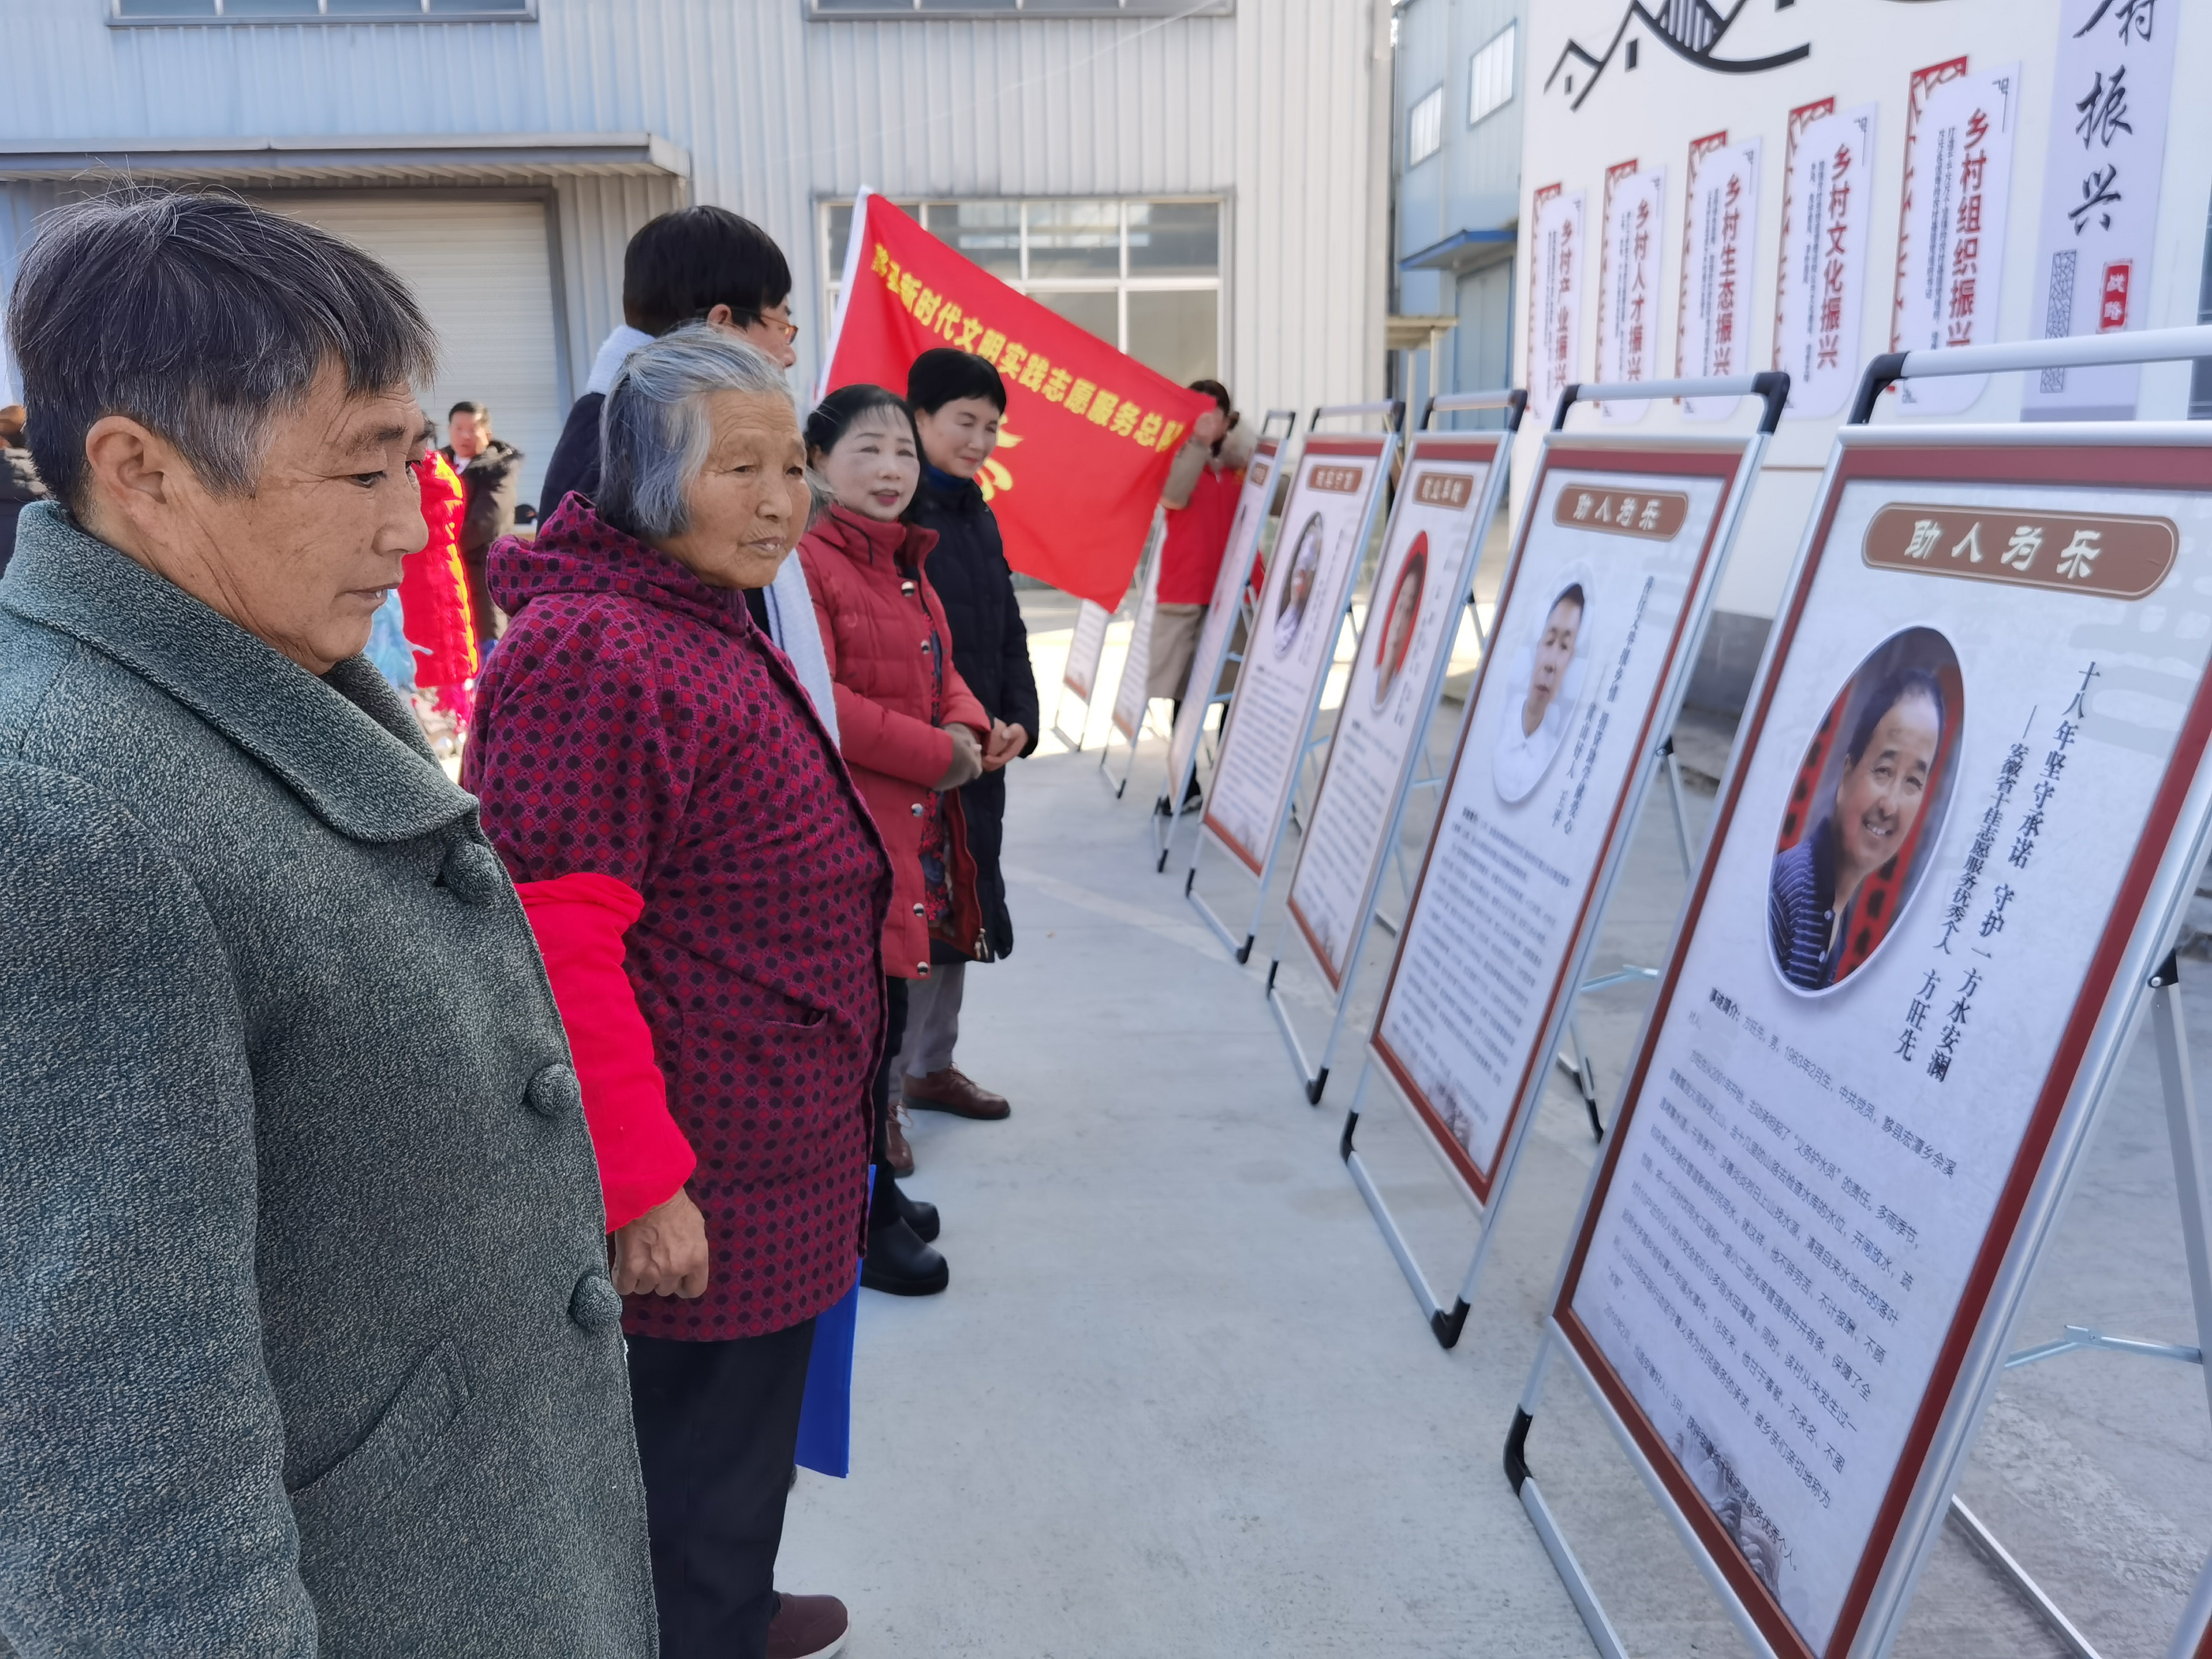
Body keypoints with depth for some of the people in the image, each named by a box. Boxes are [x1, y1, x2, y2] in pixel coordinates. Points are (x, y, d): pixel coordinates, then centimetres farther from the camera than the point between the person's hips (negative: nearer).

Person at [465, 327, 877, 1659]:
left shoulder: (712, 625, 12)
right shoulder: (591, 654, -23)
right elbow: (555, 949, -27)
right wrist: (643, 1187, -24)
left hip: (775, 1140, 11)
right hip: (698, 1186, -10)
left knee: (748, 1419, 26)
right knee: (703, 1459, 7)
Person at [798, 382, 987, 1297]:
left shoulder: (906, 564, 18)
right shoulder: (806, 562, -14)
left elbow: (942, 671, 21)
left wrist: (965, 726, -2)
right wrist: (933, 752, -16)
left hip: (919, 826, 9)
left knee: (882, 1016, 16)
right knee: (870, 1022, -1)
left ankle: (873, 1188, 31)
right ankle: (866, 1221, 13)